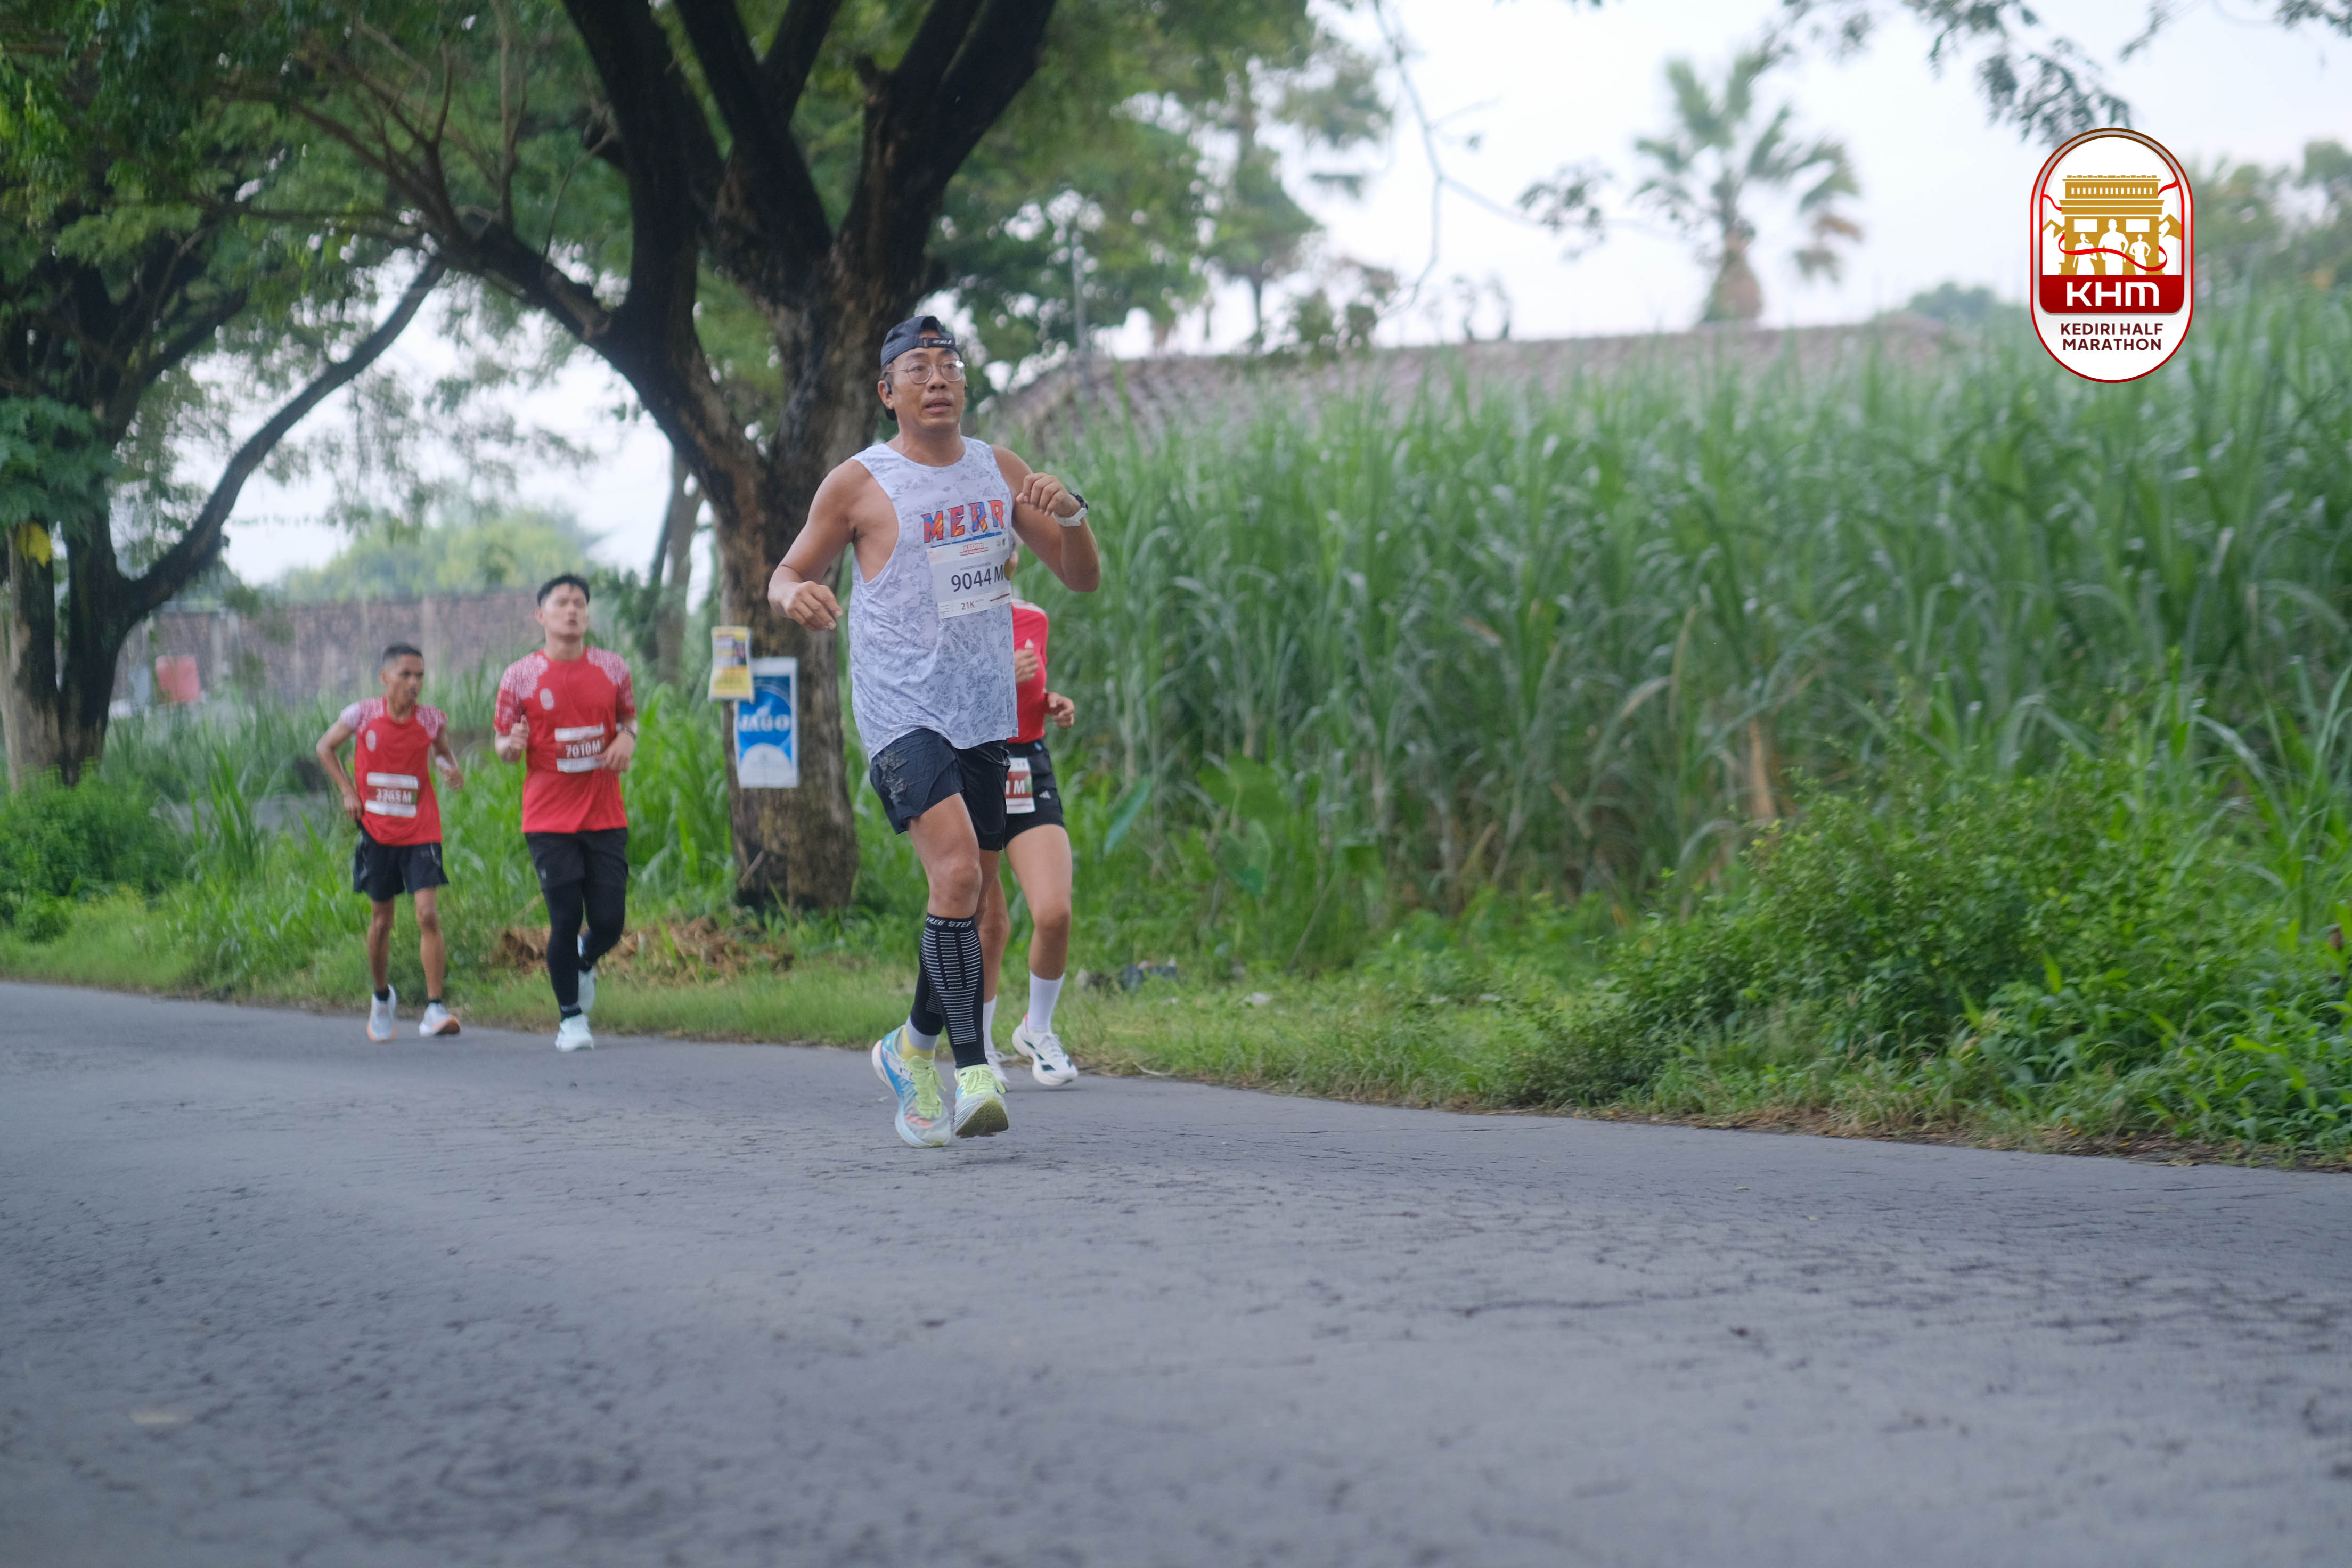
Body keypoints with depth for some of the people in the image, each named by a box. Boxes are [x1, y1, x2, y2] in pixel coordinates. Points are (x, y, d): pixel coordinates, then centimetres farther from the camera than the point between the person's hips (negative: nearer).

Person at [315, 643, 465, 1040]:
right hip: (376, 832, 1)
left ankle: (435, 1008, -14)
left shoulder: (433, 721, -5)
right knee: (381, 921, 10)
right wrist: (347, 791, 0)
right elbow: (326, 747, 9)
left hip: (420, 832, -1)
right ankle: (382, 998, 34)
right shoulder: (361, 716, -7)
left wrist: (450, 768, -7)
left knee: (428, 914, -15)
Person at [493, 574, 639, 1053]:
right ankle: (571, 1018, 11)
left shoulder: (613, 668, 6)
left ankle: (584, 961, 35)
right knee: (565, 921, -6)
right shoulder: (519, 676, -1)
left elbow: (629, 716, 20)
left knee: (609, 923, -1)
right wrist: (512, 745, -19)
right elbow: (503, 744, 5)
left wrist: (627, 737, -4)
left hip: (606, 819, 2)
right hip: (549, 821, -2)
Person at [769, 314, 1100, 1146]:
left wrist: (1070, 513, -10)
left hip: (983, 715, 6)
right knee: (956, 872, -23)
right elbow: (787, 575, 5)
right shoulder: (859, 484, -4)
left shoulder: (1000, 472, 9)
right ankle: (972, 1070, -21)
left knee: (970, 891, 12)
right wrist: (795, 595, -19)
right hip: (902, 711, -6)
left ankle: (914, 1050, 32)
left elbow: (1084, 579, 11)